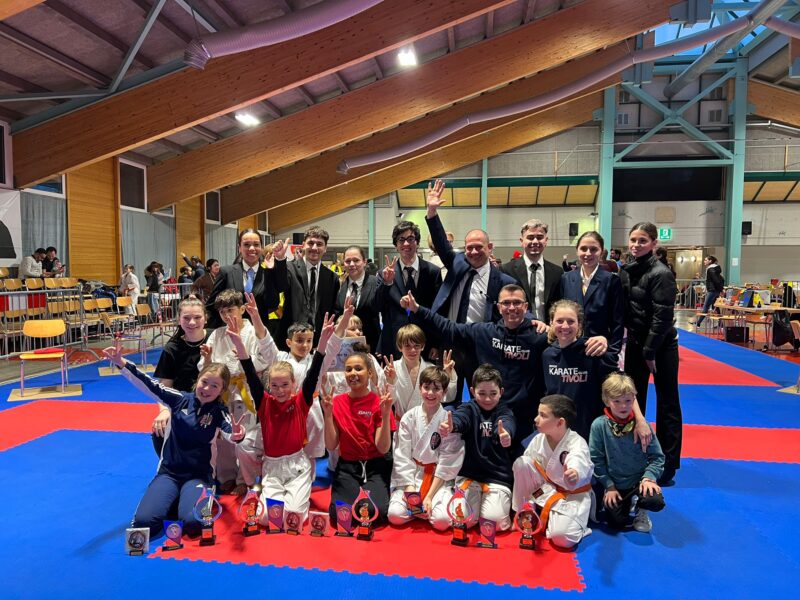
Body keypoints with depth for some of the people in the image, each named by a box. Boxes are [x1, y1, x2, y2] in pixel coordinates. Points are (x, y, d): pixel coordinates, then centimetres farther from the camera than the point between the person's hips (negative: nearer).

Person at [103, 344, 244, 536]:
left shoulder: (219, 412, -8)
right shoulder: (181, 399, -3)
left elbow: (229, 431, -27)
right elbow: (149, 385, -8)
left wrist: (236, 436, -53)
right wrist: (121, 363, -21)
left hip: (198, 476, -2)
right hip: (169, 473, 2)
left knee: (192, 522, -28)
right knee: (144, 521, -20)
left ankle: (199, 498, 7)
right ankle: (174, 500, 12)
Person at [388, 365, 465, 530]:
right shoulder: (408, 418, 0)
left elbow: (447, 463, -7)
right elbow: (402, 456, -1)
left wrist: (430, 495, -12)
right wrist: (409, 487, -13)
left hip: (439, 479, -1)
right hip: (410, 475, 1)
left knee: (442, 520, -24)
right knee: (395, 515, -21)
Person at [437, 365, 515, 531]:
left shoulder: (505, 412, 1)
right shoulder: (469, 408, 1)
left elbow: (507, 425, -24)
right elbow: (459, 418, -24)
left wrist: (505, 434, -51)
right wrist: (450, 427, -50)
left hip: (498, 477, 0)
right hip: (468, 474, 1)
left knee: (494, 520, -16)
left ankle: (503, 501, 17)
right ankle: (476, 497, 20)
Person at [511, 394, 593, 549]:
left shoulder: (577, 443, -28)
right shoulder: (538, 439, -11)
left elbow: (578, 463, -52)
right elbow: (525, 468, 1)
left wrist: (574, 474, -74)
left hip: (572, 494, -5)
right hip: (546, 489, 5)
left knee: (562, 537, -29)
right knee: (521, 462, -20)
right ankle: (520, 513, -1)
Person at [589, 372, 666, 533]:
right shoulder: (599, 425, -12)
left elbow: (657, 456, -5)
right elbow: (596, 460, -7)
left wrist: (649, 477, -18)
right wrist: (609, 486, -8)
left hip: (639, 480, 0)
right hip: (615, 485, 0)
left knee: (656, 501, -27)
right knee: (616, 522, -9)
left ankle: (640, 510, 11)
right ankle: (628, 504, 27)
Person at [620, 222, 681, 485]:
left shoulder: (661, 274, -15)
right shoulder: (627, 271, 5)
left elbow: (662, 317, -17)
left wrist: (650, 351, -16)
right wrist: (636, 346, 6)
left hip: (660, 346, -7)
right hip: (635, 343, 7)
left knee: (667, 404, 4)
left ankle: (668, 464, 14)